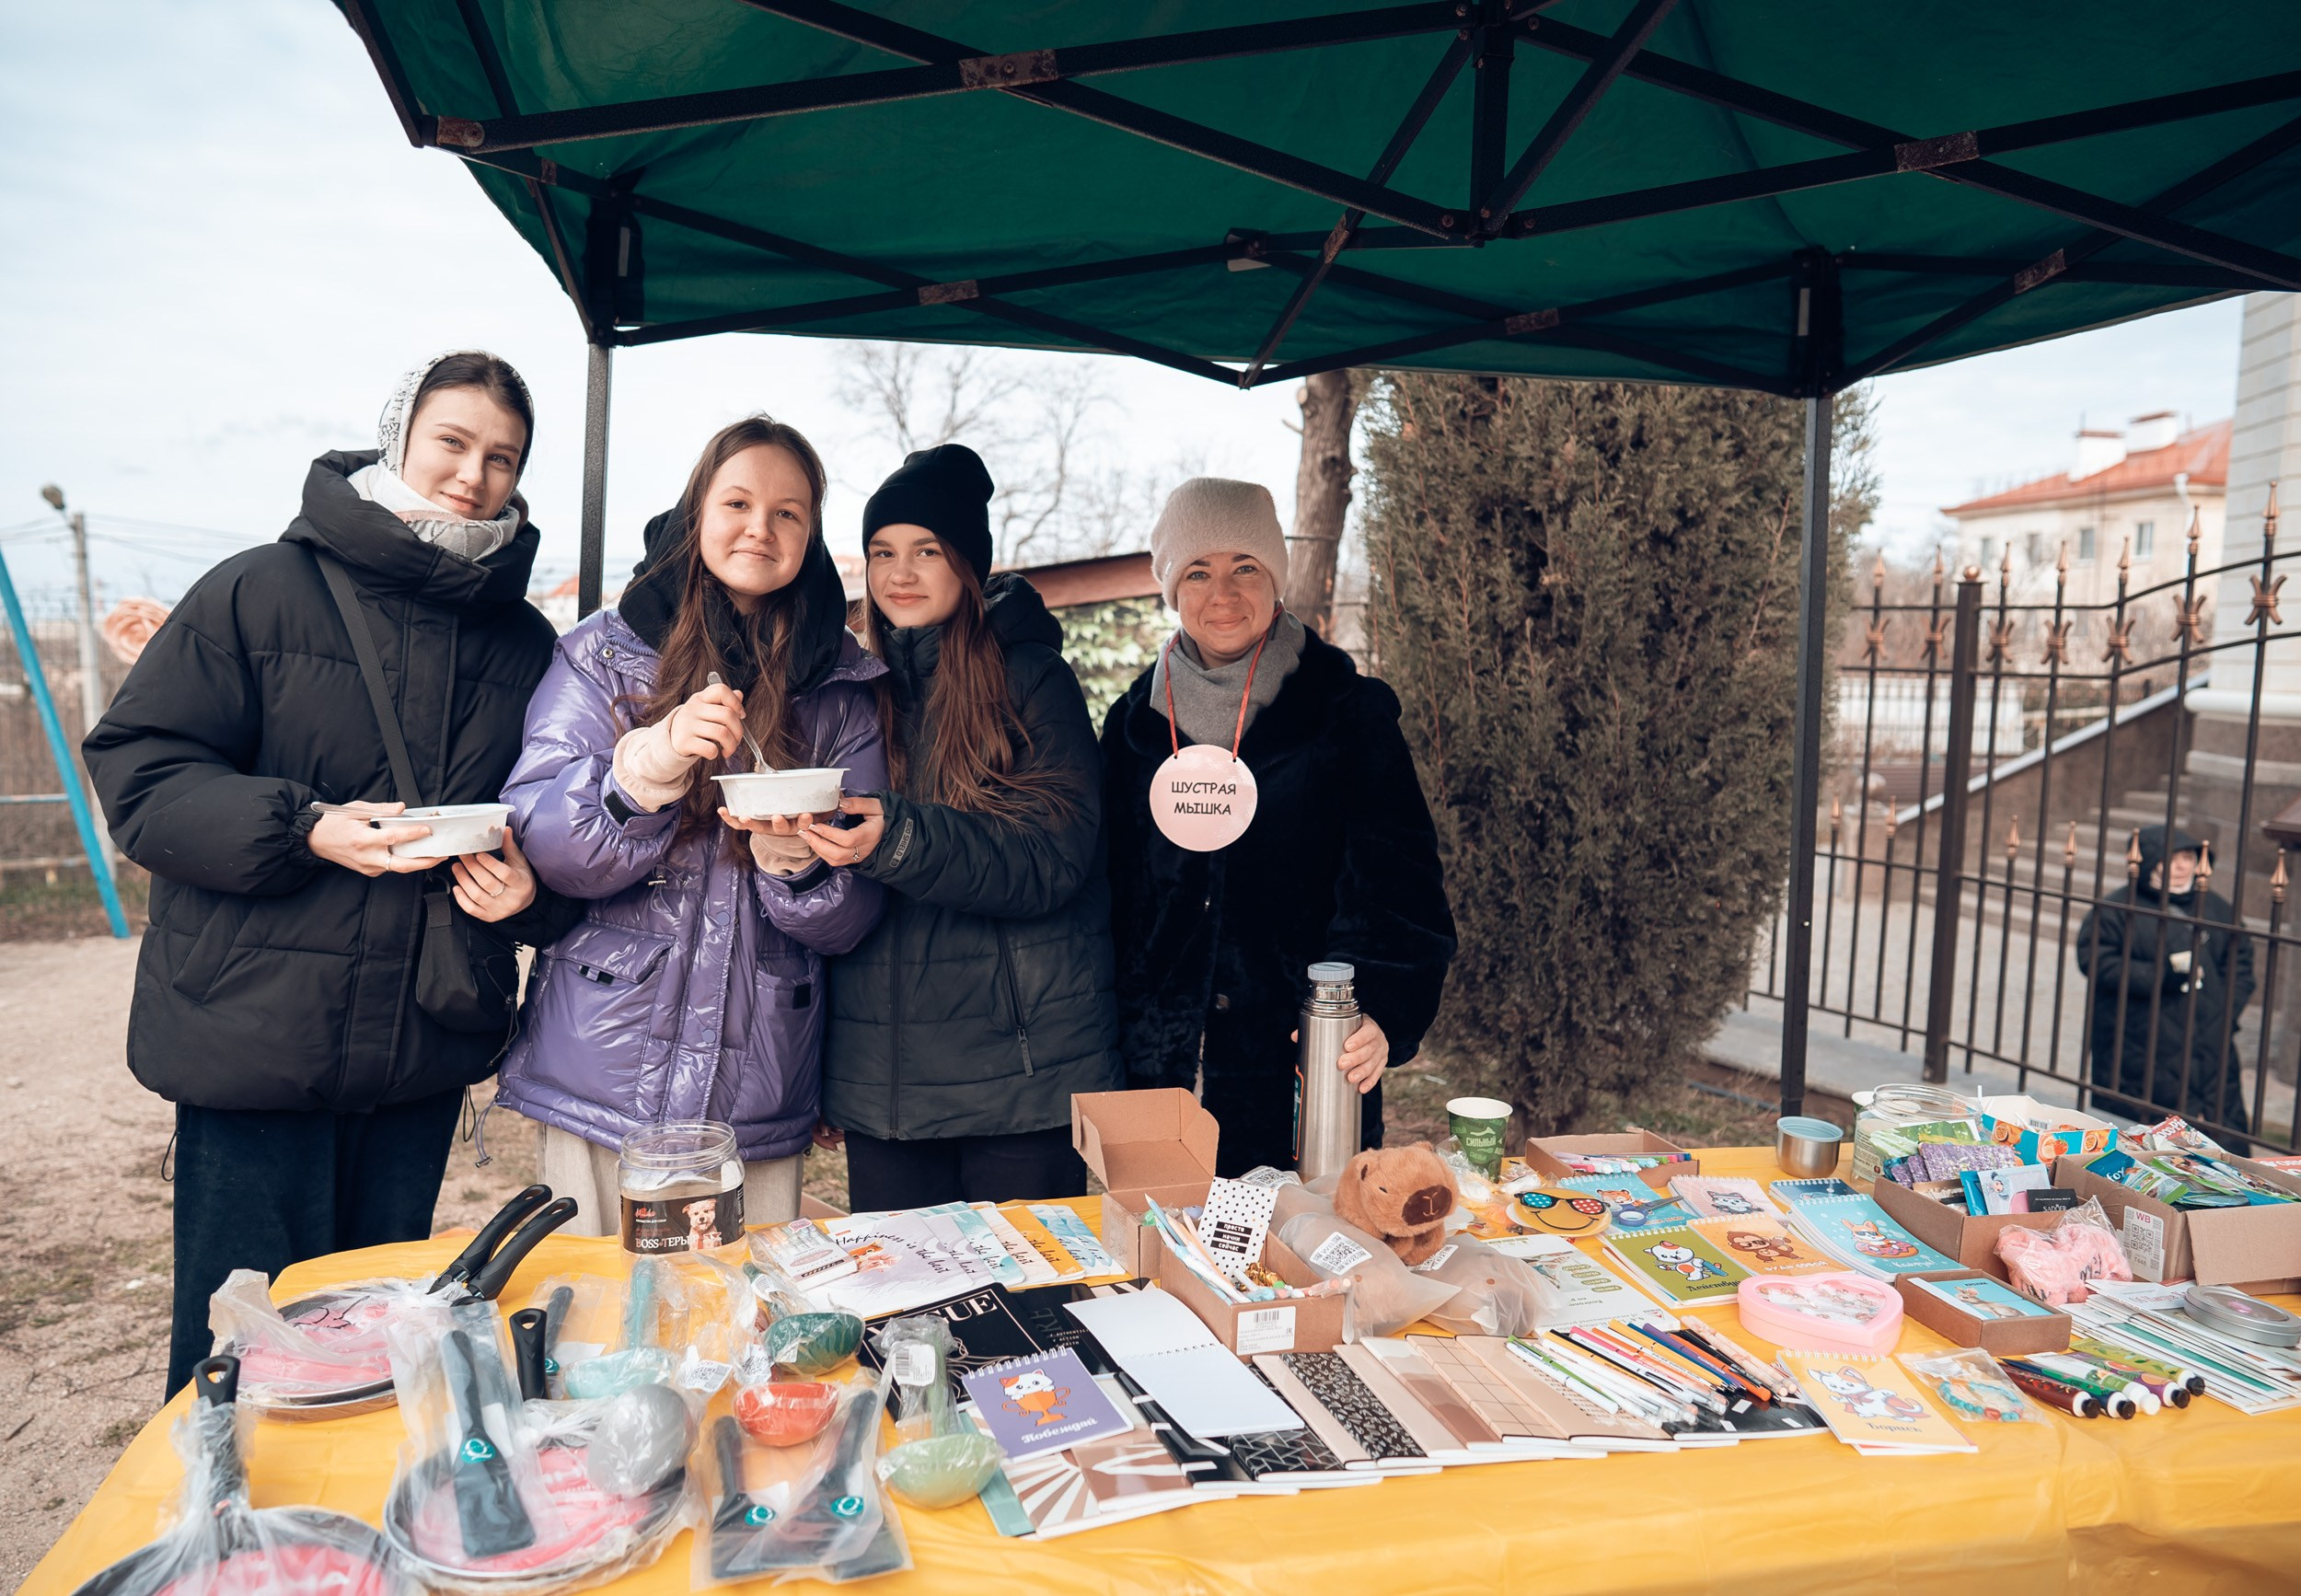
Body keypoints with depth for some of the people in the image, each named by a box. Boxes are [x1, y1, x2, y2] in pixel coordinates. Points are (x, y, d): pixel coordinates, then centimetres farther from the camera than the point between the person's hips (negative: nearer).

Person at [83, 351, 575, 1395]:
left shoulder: (524, 641, 9)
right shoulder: (259, 591, -3)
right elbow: (138, 769, -6)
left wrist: (529, 889, -7)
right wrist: (304, 830, -20)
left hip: (423, 1050, 4)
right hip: (255, 1031, -4)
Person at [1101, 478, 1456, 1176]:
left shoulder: (1349, 713, -3)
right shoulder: (1137, 723, 7)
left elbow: (1397, 882, -10)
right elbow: (1109, 891, 10)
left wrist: (1380, 1010, -26)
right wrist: (1102, 1053, 6)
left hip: (1301, 1067, -2)